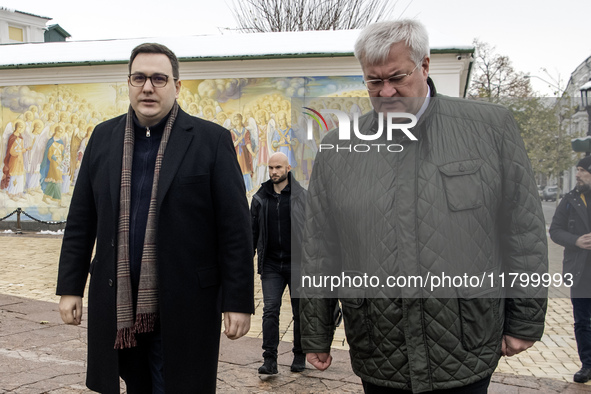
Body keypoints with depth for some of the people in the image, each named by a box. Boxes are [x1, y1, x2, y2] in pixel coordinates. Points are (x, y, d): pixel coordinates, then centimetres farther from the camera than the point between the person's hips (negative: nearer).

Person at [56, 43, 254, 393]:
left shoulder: (212, 140, -5)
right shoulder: (104, 137, 8)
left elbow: (235, 228, -7)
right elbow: (81, 220, 11)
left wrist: (238, 301, -9)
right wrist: (70, 287, 8)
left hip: (182, 311, -4)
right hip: (117, 308, 4)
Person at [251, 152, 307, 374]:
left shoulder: (301, 196, 0)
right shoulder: (260, 198, 7)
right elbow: (252, 233, 13)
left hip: (297, 264, -1)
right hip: (271, 265, 2)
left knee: (300, 312, 8)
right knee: (270, 310, -5)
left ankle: (299, 356, 23)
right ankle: (270, 360, -1)